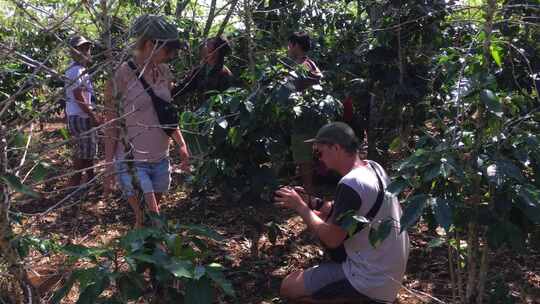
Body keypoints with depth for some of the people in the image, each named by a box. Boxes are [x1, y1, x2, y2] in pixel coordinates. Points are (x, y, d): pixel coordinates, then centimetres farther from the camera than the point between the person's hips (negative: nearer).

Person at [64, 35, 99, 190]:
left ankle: (91, 179, 30)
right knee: (83, 151, -2)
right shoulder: (77, 70, -18)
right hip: (80, 117, -10)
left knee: (89, 149, 18)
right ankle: (75, 183, 6)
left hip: (81, 116, 10)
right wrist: (94, 117, -19)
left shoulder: (78, 68, 14)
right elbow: (79, 97, -22)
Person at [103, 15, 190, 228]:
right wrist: (109, 171, -7)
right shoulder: (122, 76, -14)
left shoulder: (164, 72, 4)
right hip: (132, 161, -6)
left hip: (161, 159, 6)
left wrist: (182, 146, 8)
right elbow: (111, 128, -9)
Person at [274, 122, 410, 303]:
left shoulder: (351, 184, -27)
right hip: (389, 267, 9)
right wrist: (310, 202, 1)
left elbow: (332, 239, -22)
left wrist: (300, 207, -13)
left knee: (288, 287, -2)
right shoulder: (373, 167, 1)